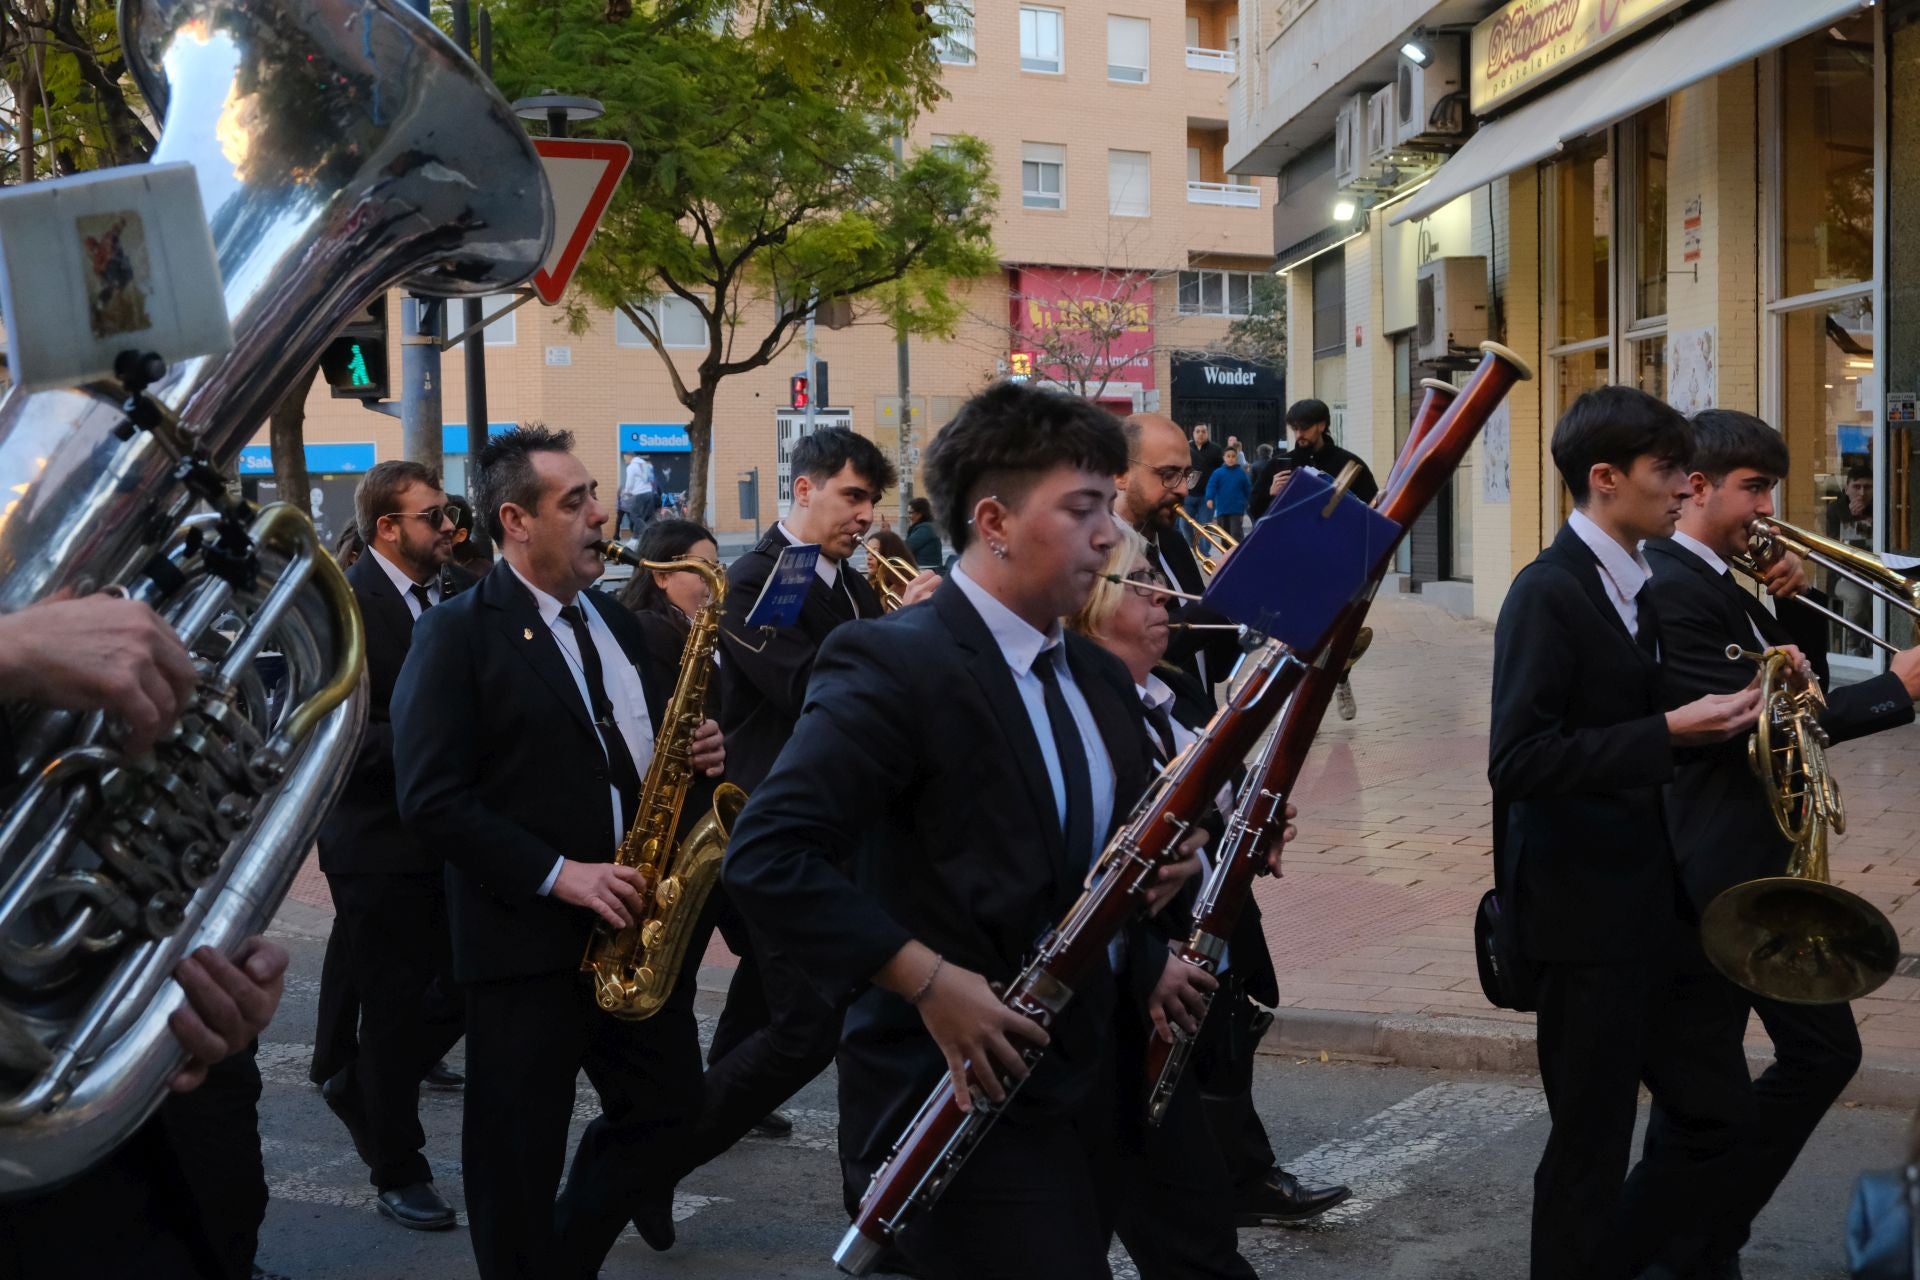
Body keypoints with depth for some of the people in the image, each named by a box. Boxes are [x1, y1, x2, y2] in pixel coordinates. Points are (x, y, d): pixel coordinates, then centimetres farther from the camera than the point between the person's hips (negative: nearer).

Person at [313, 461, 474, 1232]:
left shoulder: (466, 597, 5)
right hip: (381, 843, -5)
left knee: (464, 991, 9)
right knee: (395, 1008, 6)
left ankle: (361, 1091, 36)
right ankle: (396, 1170, 23)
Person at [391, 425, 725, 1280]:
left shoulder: (615, 622, 12)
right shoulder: (456, 634, -10)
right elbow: (430, 798, -16)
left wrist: (694, 753, -2)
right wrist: (559, 876, -22)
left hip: (635, 922, 7)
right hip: (527, 936, -6)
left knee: (666, 1104, 14)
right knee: (521, 1153, 5)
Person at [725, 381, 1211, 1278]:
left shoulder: (1097, 678, 11)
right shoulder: (895, 663, -15)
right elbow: (765, 858, -22)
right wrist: (928, 979, -24)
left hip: (1081, 1087, 8)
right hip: (958, 1094, -8)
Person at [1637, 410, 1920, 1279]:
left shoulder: (1728, 579, 12)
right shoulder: (1670, 586, -19)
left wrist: (1797, 606, -1)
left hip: (1769, 864, 10)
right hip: (1715, 874, -10)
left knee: (1823, 1052, 17)